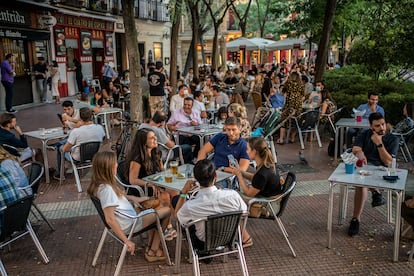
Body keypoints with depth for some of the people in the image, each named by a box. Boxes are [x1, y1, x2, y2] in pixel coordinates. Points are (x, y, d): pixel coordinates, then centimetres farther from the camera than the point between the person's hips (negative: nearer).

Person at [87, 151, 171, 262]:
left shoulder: (100, 184, 0)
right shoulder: (106, 189, -30)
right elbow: (110, 219, -31)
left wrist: (133, 198, 7)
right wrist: (126, 241, -26)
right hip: (129, 224, -10)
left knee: (157, 208, 23)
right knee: (167, 211, 1)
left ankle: (150, 248, 22)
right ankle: (153, 251, 13)